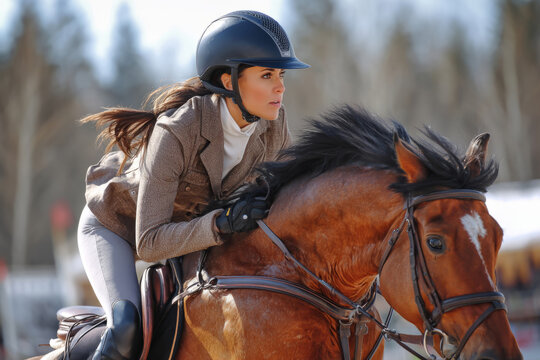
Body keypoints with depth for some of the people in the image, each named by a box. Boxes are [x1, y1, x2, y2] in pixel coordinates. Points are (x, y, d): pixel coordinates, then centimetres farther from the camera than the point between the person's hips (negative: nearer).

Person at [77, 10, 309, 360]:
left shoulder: (273, 123, -21)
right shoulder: (175, 133, -38)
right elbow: (149, 243, -38)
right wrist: (220, 224, -50)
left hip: (188, 229, 6)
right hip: (115, 226, -6)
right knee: (127, 328, -28)